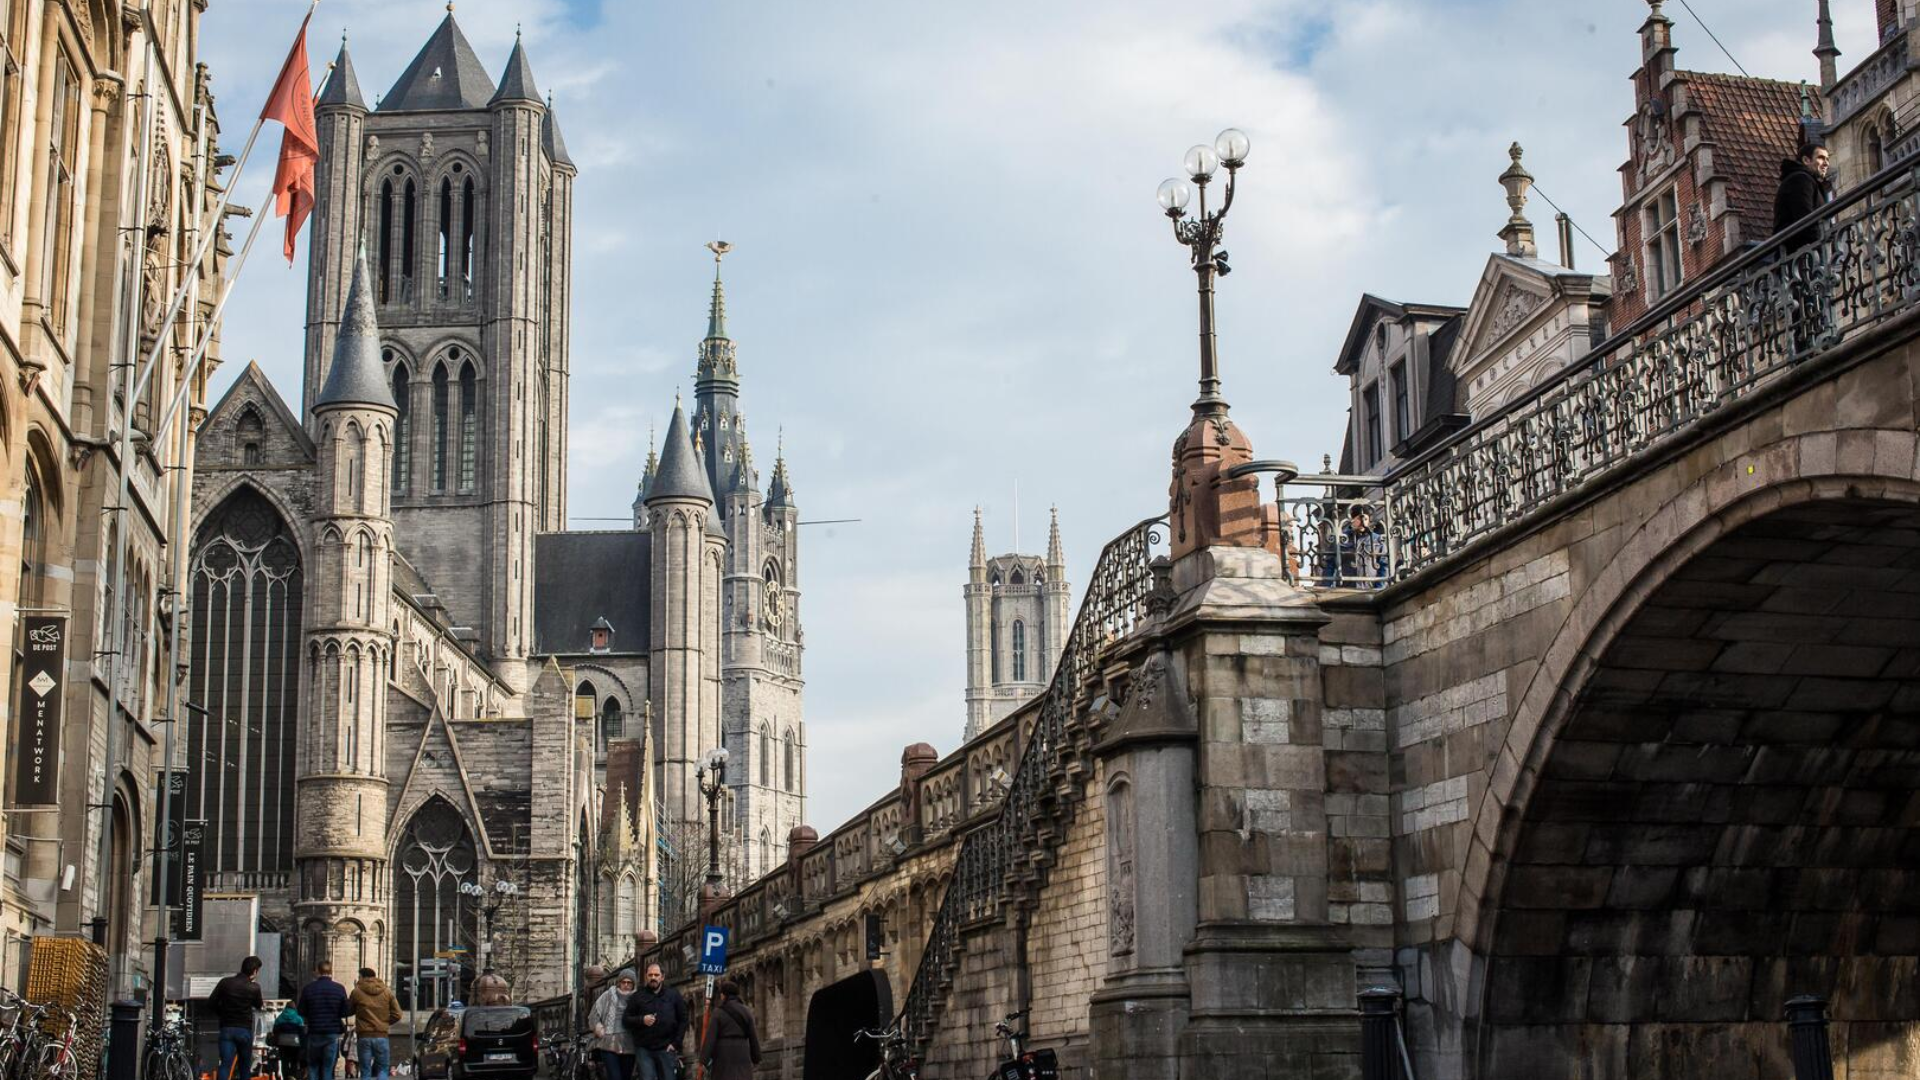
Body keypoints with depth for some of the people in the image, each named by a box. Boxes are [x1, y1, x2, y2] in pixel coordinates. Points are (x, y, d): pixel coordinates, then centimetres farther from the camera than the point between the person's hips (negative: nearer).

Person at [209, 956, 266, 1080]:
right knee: (245, 1067, 16)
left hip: (226, 1029, 0)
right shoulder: (254, 988, -3)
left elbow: (211, 1002, 0)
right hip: (245, 1030, 0)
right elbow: (258, 1005, 14)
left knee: (225, 1065, -8)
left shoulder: (225, 983, -1)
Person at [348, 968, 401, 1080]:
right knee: (383, 1069, 8)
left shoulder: (357, 992, -2)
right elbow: (397, 1014, 1)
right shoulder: (387, 992, 4)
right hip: (381, 1036, 1)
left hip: (364, 1036, -1)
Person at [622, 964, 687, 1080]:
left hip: (666, 1049, 1)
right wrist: (641, 1020, -14)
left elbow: (683, 1020, 8)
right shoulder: (638, 996, 7)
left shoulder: (674, 995, 8)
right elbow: (625, 1019, 6)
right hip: (644, 1049, 0)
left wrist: (676, 1043, -2)